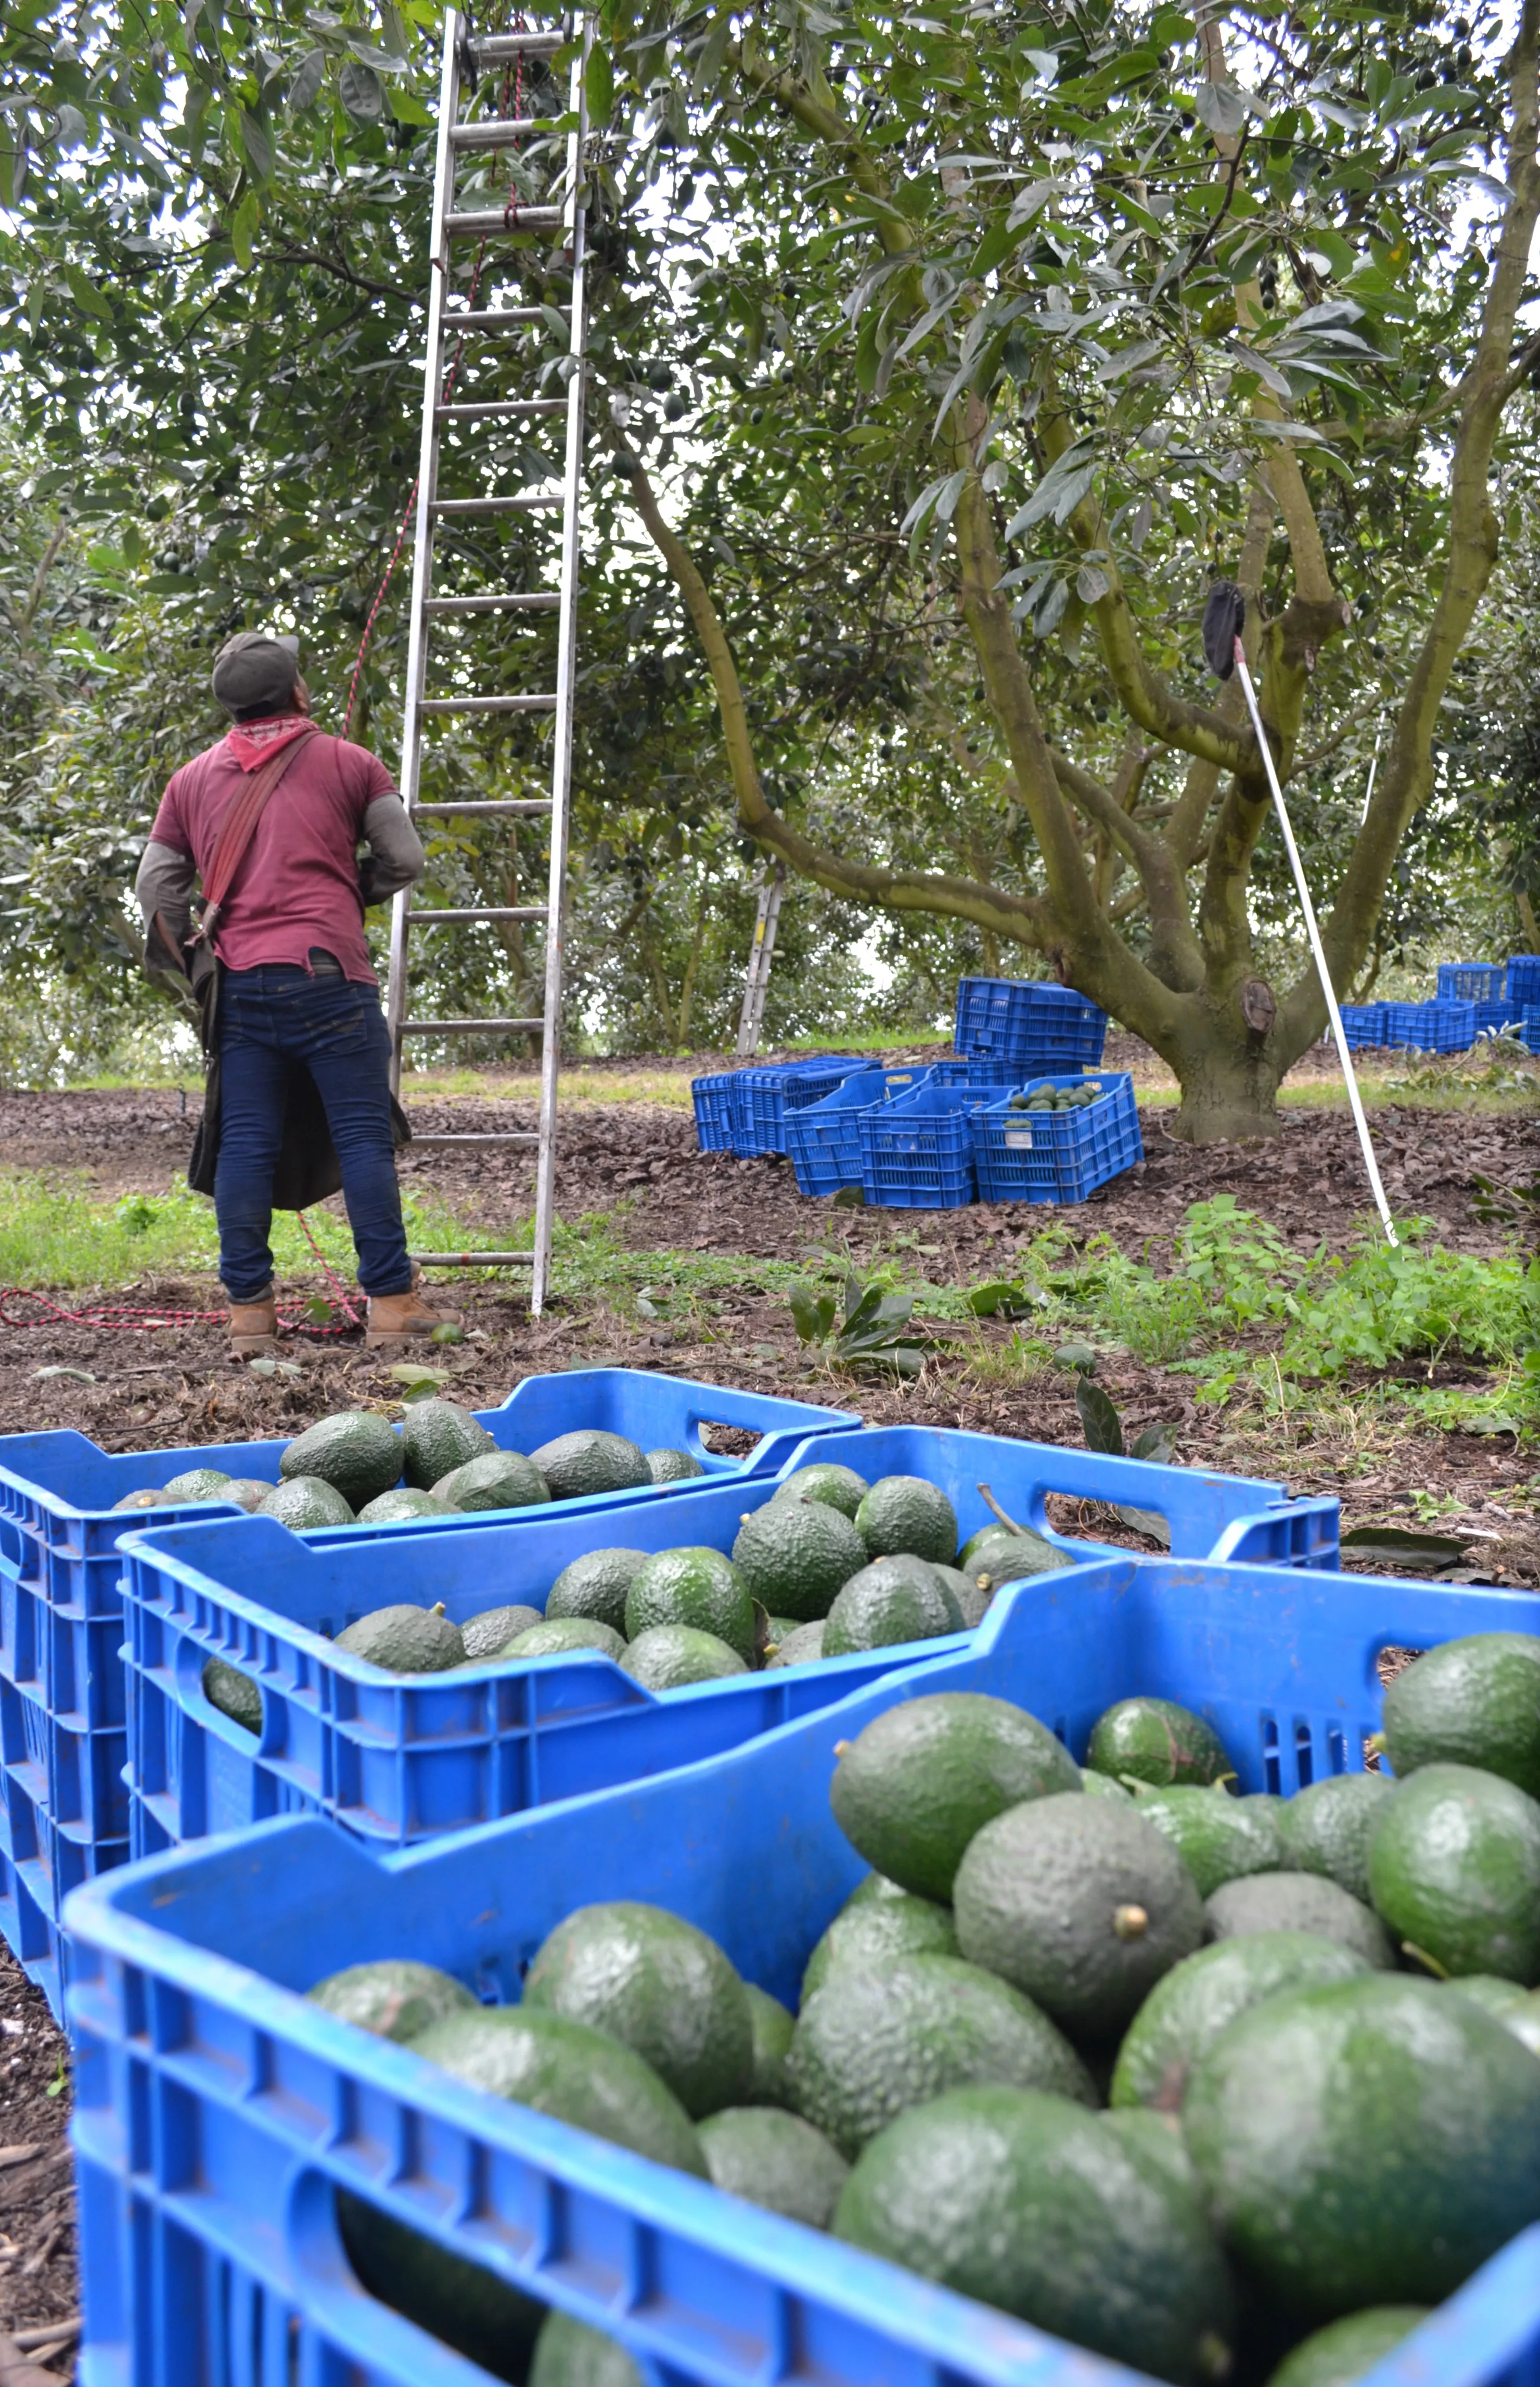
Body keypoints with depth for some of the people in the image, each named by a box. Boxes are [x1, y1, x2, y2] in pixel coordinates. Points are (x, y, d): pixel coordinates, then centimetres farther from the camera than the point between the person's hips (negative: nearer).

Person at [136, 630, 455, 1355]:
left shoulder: (192, 779, 16)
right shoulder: (347, 762, 7)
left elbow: (155, 887, 12)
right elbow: (404, 860, 5)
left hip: (239, 982, 4)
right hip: (327, 974, -4)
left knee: (245, 1144, 4)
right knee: (363, 1135, -1)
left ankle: (248, 1309, 5)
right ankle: (391, 1300, -1)